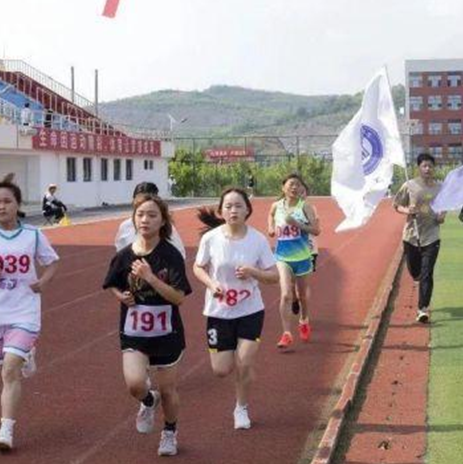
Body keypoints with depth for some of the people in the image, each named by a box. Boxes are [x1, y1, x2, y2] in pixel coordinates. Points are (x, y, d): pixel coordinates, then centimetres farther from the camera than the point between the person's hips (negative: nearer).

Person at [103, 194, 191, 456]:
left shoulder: (171, 255, -13)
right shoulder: (125, 256, -4)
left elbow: (179, 297, -19)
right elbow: (113, 285, 14)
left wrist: (150, 277, -26)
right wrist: (122, 296, -6)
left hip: (166, 334, -1)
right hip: (134, 334, 1)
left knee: (167, 390, 12)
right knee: (135, 384, -20)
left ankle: (170, 432, 42)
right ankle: (149, 401, 17)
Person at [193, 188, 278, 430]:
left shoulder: (257, 239, -10)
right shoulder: (210, 238, -11)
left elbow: (274, 276, -4)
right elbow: (198, 268, 4)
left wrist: (253, 272, -24)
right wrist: (211, 284, -16)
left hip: (250, 311, 0)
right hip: (218, 311, 1)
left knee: (244, 365, -5)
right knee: (221, 370, 4)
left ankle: (241, 409, 22)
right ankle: (228, 351, 41)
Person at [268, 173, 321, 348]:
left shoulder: (305, 206, -9)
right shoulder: (276, 206, 0)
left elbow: (316, 230, -16)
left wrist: (296, 223, -25)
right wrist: (271, 228, 10)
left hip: (302, 257, 0)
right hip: (283, 257, 0)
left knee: (303, 294, 17)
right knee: (286, 295, -16)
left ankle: (304, 321, 46)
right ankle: (286, 334, -14)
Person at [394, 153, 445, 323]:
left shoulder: (440, 188, 2)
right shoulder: (409, 186, -4)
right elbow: (397, 206, 4)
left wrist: (442, 216, -3)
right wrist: (407, 210, -17)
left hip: (431, 237, 0)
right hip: (411, 236, 0)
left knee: (427, 275, -8)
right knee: (414, 272, 13)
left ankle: (423, 309, -6)